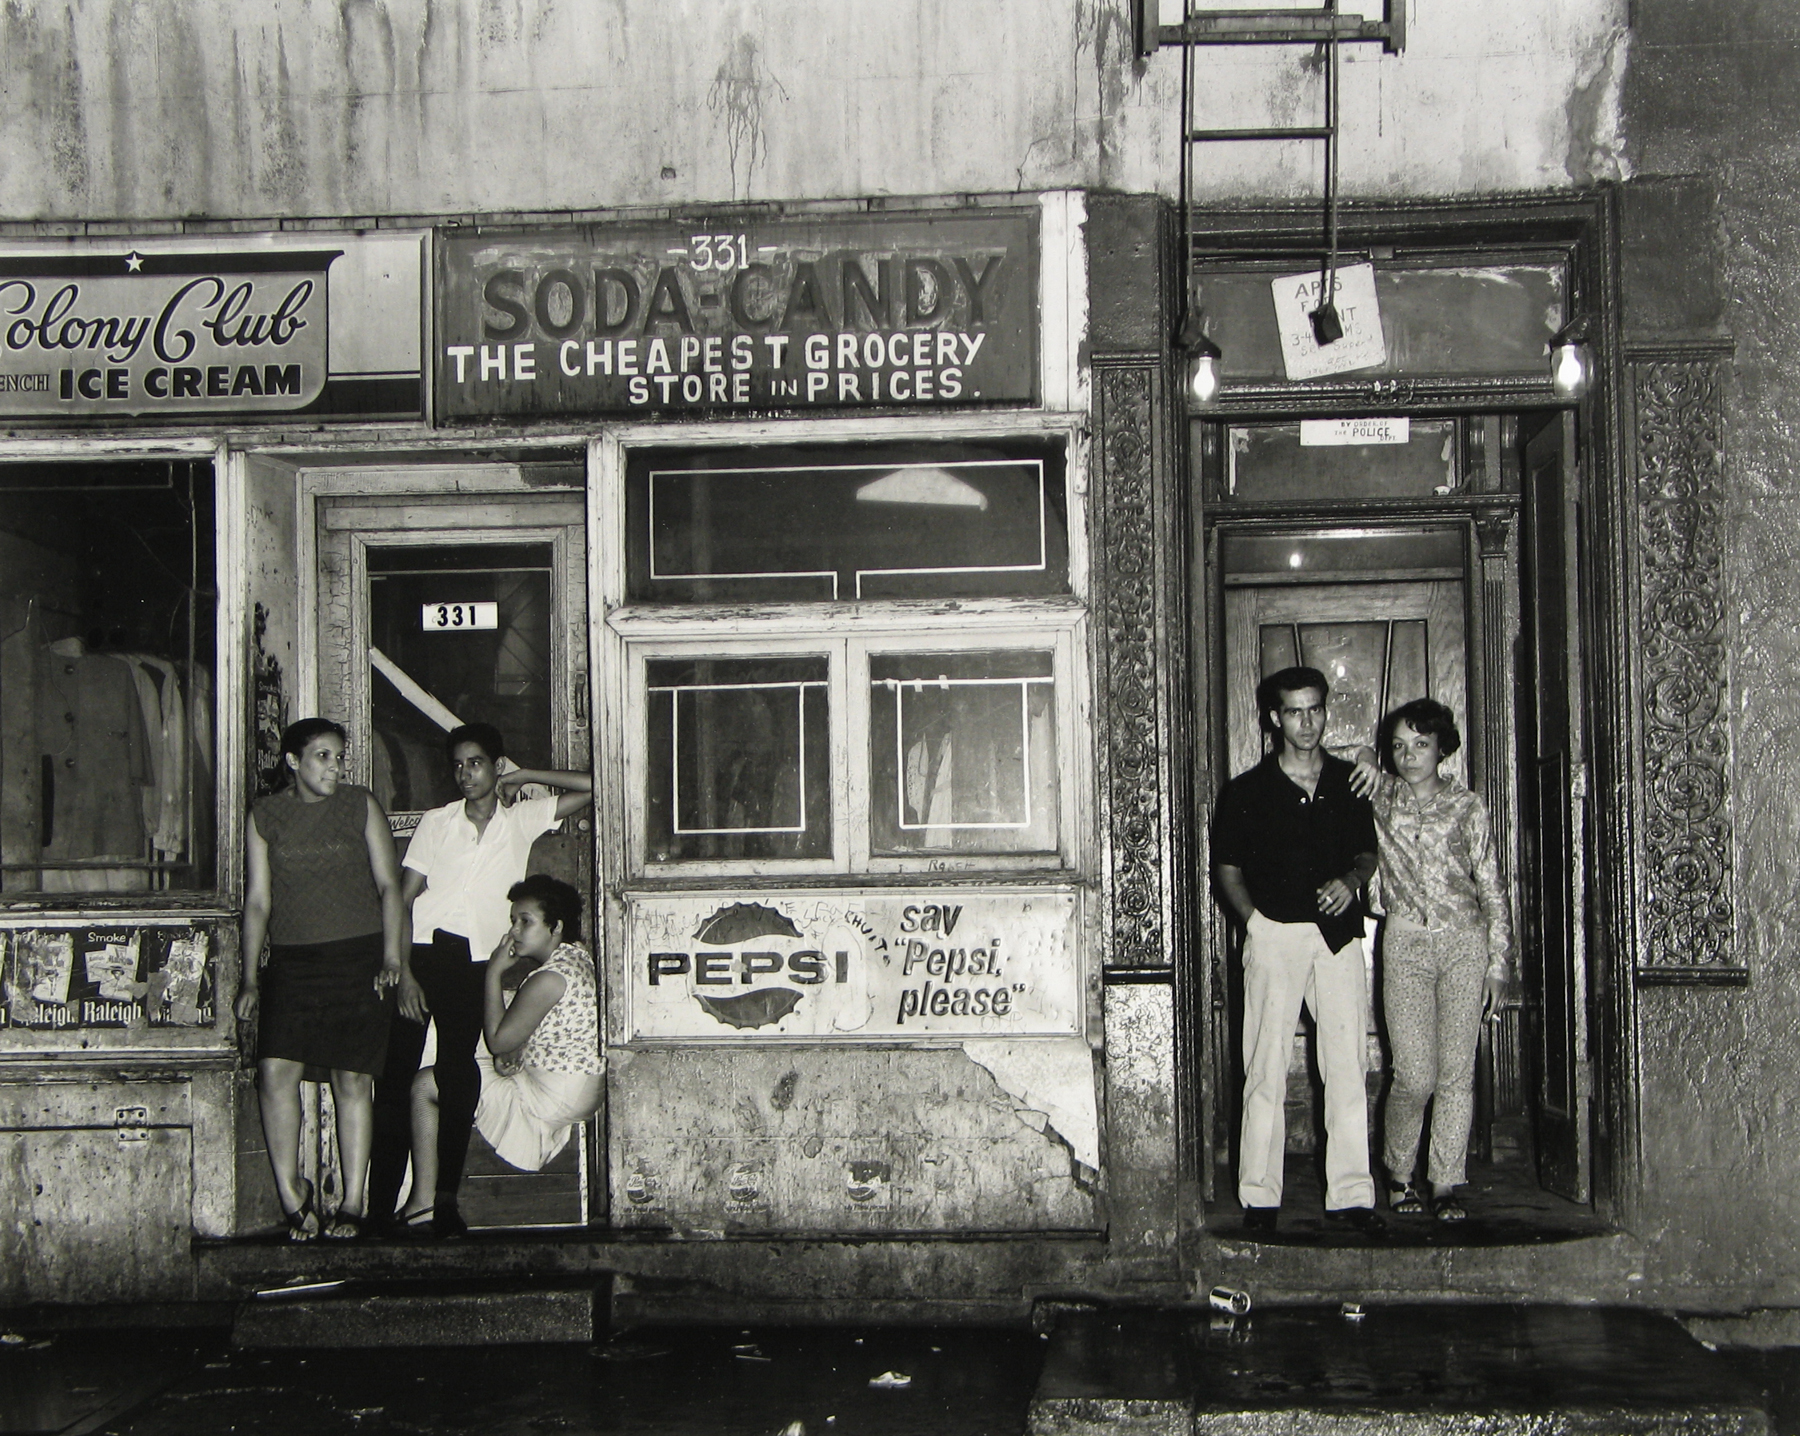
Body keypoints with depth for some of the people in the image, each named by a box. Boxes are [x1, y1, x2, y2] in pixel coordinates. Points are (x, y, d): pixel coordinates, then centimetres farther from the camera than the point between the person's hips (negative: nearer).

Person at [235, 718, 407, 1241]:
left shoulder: (360, 806, 5)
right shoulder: (265, 816, 8)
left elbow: (388, 885, 4)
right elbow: (258, 900, 8)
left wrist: (391, 957, -7)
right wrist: (250, 978, 2)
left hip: (357, 956, -1)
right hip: (292, 960, 1)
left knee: (351, 1080, -2)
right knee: (274, 1071, -12)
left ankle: (354, 1203, 7)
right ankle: (291, 1193, 2)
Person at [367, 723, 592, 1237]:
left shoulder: (522, 819, 11)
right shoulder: (437, 823, 10)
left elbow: (592, 787, 8)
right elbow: (403, 897, 5)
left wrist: (523, 777, 8)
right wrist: (403, 972, -6)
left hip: (473, 963, 0)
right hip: (420, 951, 0)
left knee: (459, 1079, -4)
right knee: (397, 1075, -5)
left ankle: (443, 1200, 3)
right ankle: (381, 1204, -3)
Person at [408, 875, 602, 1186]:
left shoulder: (550, 979, -24)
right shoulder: (577, 956, 7)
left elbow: (498, 1040, -16)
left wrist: (494, 972, -12)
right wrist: (513, 1052, -4)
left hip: (554, 1099, -10)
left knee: (425, 1087, -3)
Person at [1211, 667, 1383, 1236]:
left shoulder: (1348, 783, 13)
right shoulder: (1247, 791, 7)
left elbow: (1367, 853, 19)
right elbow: (1228, 869, 10)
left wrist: (1351, 880, -2)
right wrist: (1254, 920, -5)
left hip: (1338, 934, 2)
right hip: (1274, 934, -2)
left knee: (1347, 1066, -2)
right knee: (1267, 1067, -3)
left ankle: (1350, 1195, 2)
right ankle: (1260, 1196, 2)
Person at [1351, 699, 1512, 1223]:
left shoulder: (1467, 808, 6)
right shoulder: (1380, 797, 7)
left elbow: (1492, 891, 8)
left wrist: (1498, 964, 3)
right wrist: (1367, 762, -2)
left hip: (1465, 943, 1)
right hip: (1405, 944, -1)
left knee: (1458, 1072, -2)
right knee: (1416, 1075, -7)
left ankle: (1446, 1185, 6)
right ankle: (1398, 1175, 13)